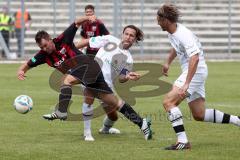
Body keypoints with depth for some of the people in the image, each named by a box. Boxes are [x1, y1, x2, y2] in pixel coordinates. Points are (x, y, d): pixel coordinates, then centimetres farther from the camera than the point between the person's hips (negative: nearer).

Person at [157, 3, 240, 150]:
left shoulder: (183, 35, -23)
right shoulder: (172, 32, 7)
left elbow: (194, 58, -33)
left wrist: (186, 84, -38)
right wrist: (168, 63, 36)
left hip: (196, 72, -10)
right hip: (193, 73, 10)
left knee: (168, 102, -18)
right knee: (199, 115, 12)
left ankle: (183, 141, -22)